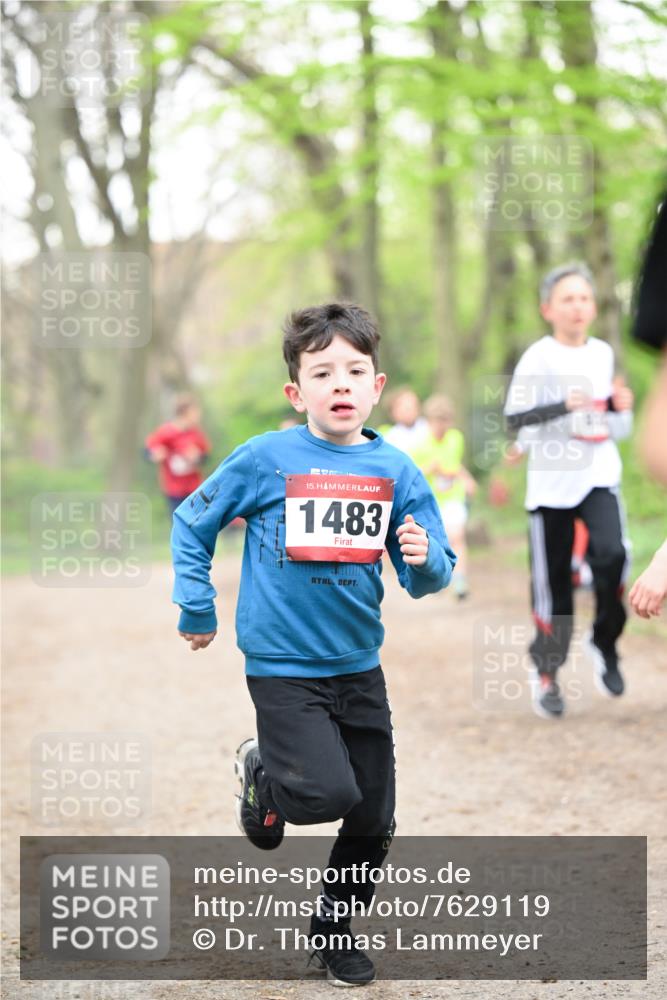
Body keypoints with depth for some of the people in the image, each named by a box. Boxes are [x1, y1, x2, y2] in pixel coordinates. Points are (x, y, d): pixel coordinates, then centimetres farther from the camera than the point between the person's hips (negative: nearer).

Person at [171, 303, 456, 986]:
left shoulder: (394, 470, -1)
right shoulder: (265, 460, -10)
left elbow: (428, 578, 2)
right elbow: (192, 524, 3)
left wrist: (425, 560, -20)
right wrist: (196, 608, 1)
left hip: (359, 666, 4)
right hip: (282, 666, -4)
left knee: (373, 820, 10)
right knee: (328, 793, -21)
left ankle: (335, 927, 36)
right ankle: (261, 774, 13)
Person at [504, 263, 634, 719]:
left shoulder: (604, 354, 9)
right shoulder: (539, 357, -5)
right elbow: (515, 419, -12)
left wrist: (622, 408, -3)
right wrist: (563, 406, -25)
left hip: (600, 476, 3)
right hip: (552, 481, -3)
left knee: (612, 554, -21)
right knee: (553, 583, 2)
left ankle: (605, 643, 1)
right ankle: (546, 674, 17)